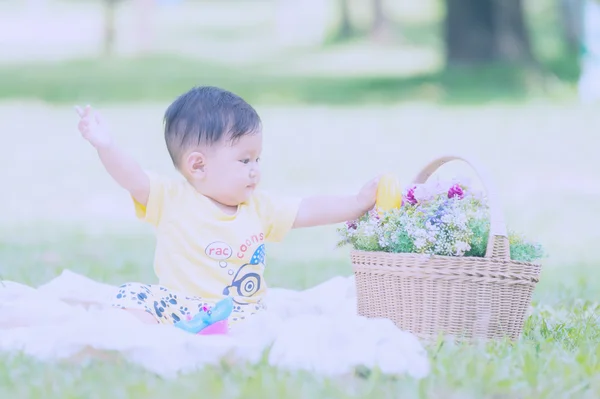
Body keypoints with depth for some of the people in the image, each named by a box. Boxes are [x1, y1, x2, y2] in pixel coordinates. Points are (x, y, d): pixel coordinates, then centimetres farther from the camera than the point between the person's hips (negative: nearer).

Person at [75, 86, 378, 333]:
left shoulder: (259, 208, 14)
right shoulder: (172, 200, -2)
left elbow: (308, 210, 16)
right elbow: (134, 179, -15)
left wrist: (357, 204, 10)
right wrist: (106, 147, -32)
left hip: (240, 313, 3)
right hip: (179, 306, -3)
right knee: (132, 296, -27)